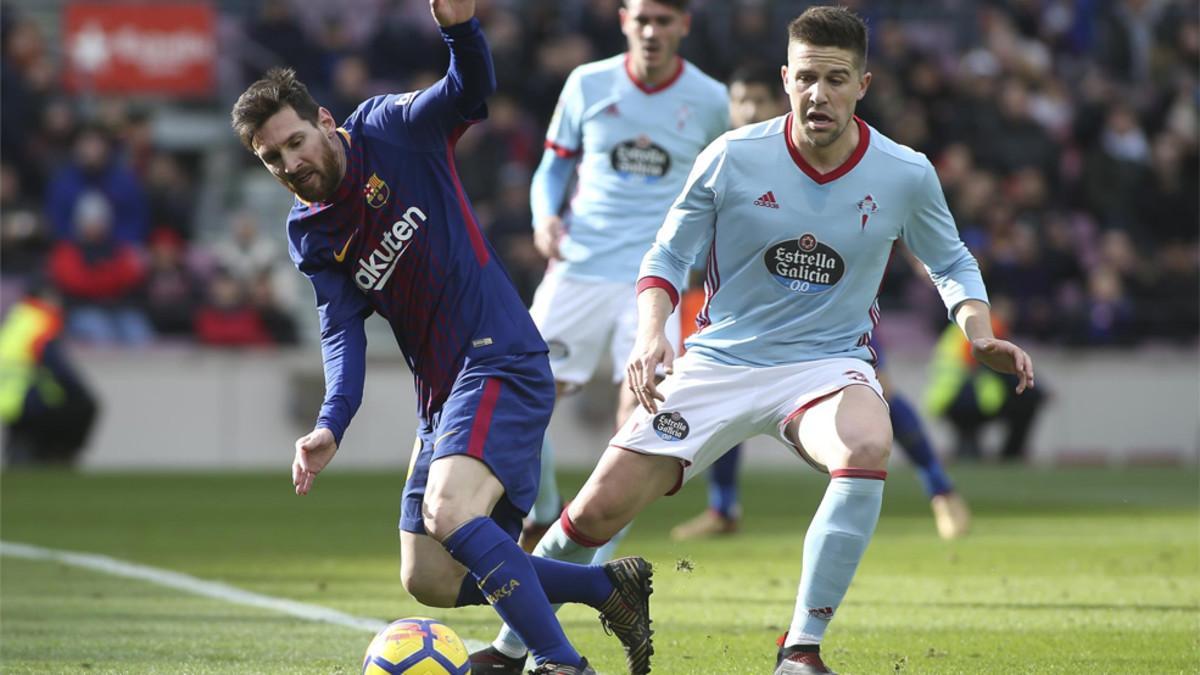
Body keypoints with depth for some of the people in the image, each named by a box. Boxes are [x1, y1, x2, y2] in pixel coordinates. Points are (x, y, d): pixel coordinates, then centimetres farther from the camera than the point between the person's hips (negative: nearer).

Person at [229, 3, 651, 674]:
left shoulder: (390, 131, -3)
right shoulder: (311, 237, 9)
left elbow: (469, 90, -18)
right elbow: (343, 332, -1)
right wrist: (331, 427, -19)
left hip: (501, 361, -8)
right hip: (439, 392, 8)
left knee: (447, 512, -29)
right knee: (429, 580, 5)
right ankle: (611, 585, 15)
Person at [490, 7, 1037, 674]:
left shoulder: (905, 174, -6)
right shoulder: (733, 158, -9)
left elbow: (952, 264, 12)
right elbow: (668, 257, 3)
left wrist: (982, 336, -6)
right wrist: (652, 337, -16)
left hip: (829, 363, 0)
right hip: (719, 362, 0)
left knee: (867, 446, -36)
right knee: (601, 506, -9)